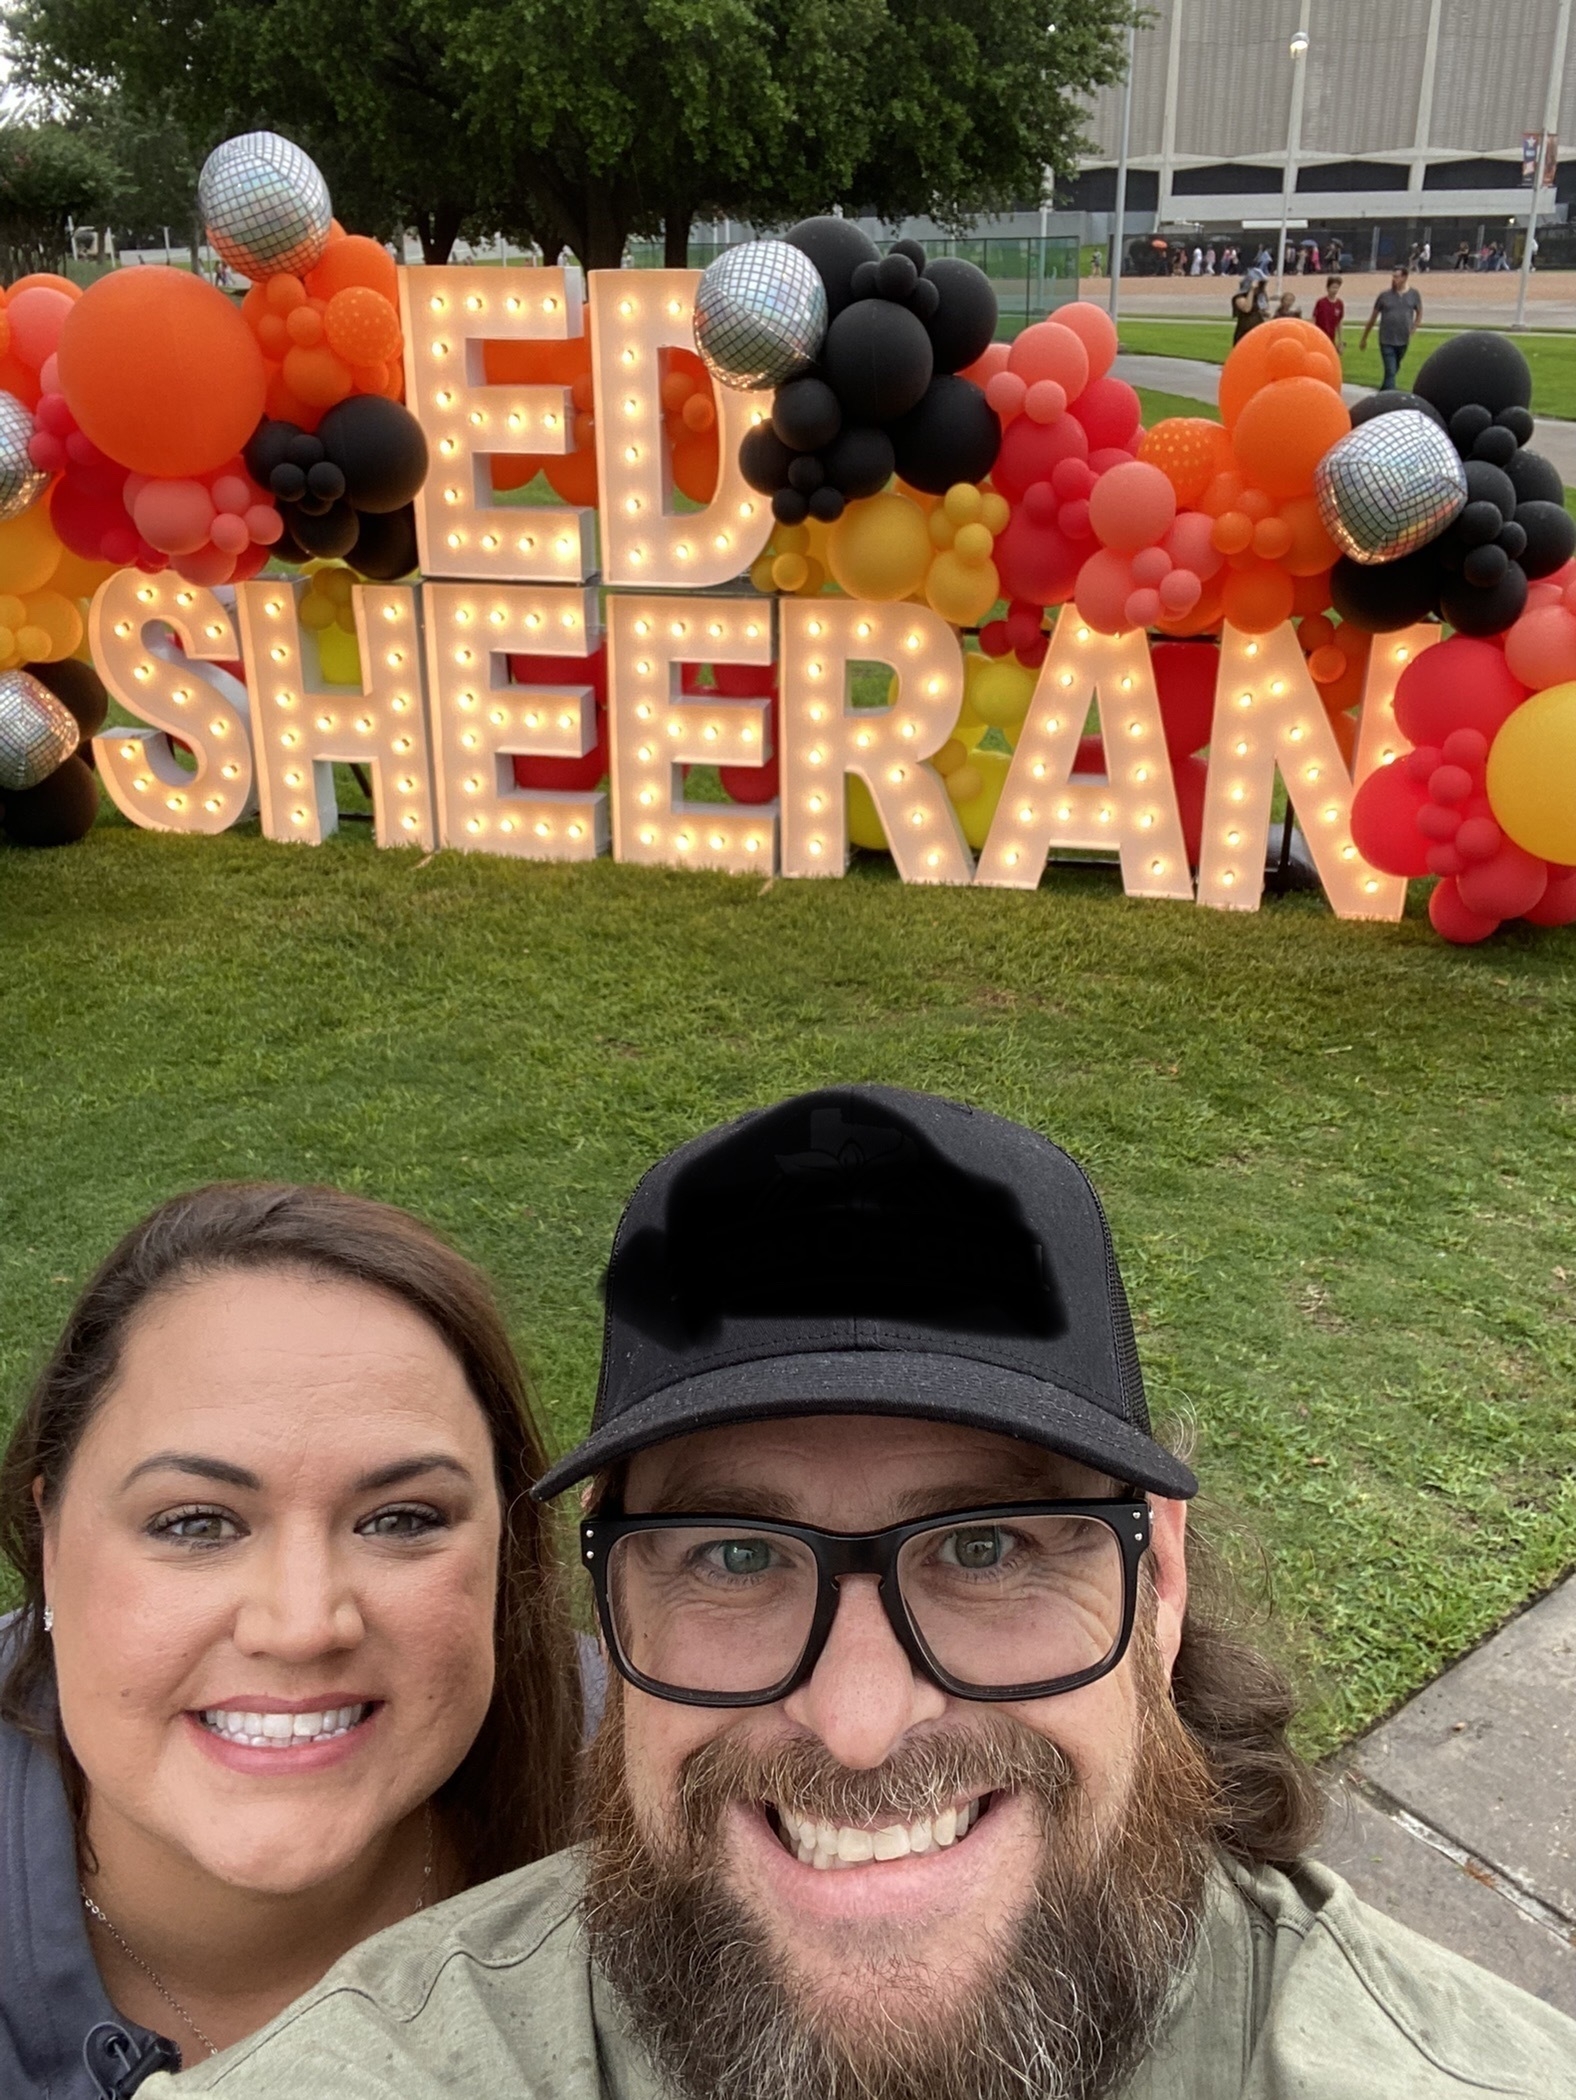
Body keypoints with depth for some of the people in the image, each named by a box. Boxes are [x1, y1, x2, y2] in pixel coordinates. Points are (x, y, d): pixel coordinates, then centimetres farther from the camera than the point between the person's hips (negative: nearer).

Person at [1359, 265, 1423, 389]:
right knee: (1390, 371, -11)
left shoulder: (1413, 294, 2)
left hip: (1403, 340, 3)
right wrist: (1364, 339, 8)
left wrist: (1413, 329, 3)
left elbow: (1419, 312, 17)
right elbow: (1373, 318, 4)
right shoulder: (1384, 296, -3)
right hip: (1387, 341, -3)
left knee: (1394, 369, 17)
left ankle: (1383, 393, 36)